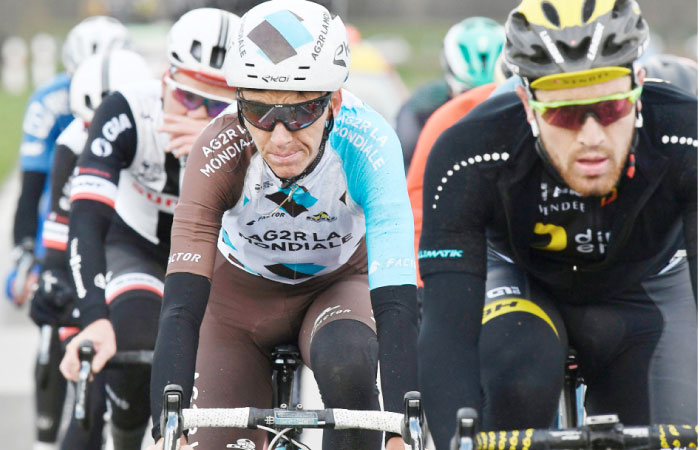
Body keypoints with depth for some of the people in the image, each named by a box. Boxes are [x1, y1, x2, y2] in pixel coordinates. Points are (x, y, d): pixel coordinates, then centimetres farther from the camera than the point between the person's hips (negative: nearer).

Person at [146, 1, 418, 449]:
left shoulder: (367, 144, -34)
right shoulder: (220, 152, -33)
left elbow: (395, 304, -40)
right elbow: (181, 308, -38)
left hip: (336, 286, -1)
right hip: (242, 294, 1)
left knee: (348, 366, -32)